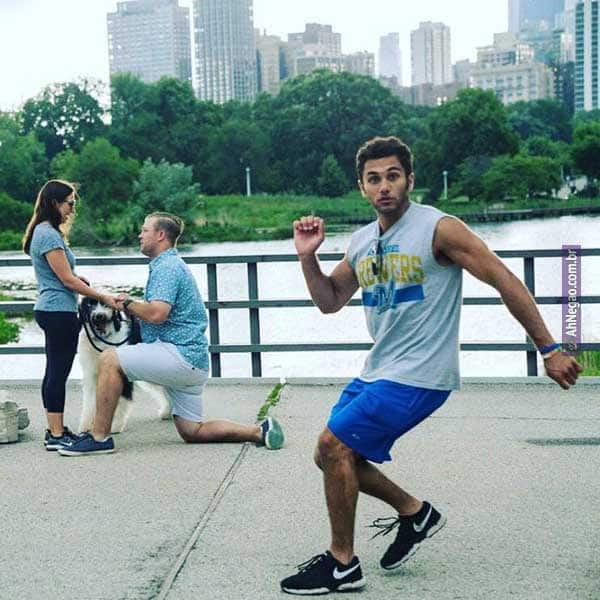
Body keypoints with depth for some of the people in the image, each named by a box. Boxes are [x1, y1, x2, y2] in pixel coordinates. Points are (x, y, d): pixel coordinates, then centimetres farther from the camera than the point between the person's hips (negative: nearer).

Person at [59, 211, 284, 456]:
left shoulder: (167, 266, -11)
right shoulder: (171, 264, 22)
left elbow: (157, 314, -25)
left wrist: (128, 303, -7)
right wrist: (132, 305, 10)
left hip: (180, 354, -11)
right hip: (191, 362, 11)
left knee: (110, 360, -14)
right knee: (192, 432, 11)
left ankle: (99, 437, -12)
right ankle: (259, 431, 7)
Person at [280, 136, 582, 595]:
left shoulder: (438, 229, -14)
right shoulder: (361, 242, 8)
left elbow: (505, 281, -15)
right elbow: (330, 301, 18)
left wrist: (550, 349, -17)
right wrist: (308, 257, 0)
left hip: (418, 376, -8)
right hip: (378, 370, 8)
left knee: (333, 445, -13)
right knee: (332, 455, 10)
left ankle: (342, 565, 3)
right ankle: (414, 511, 28)